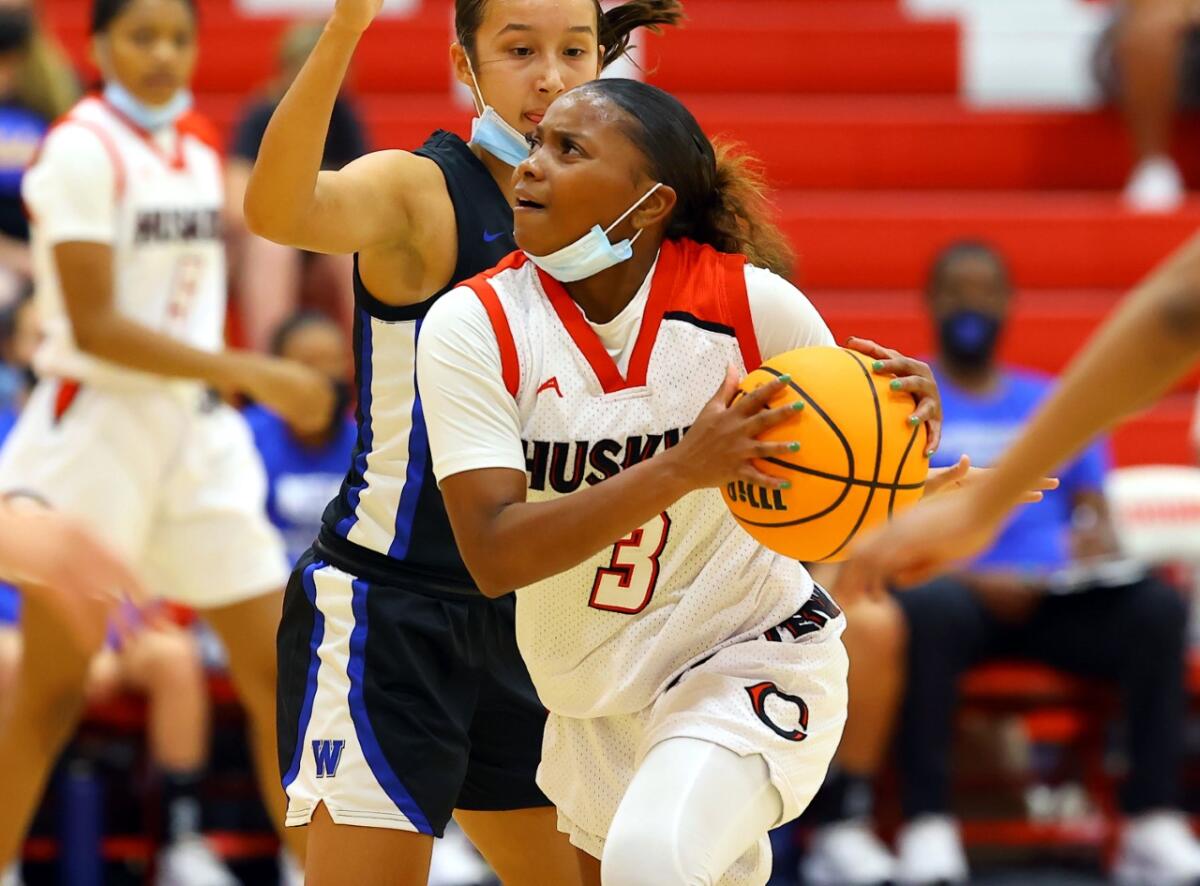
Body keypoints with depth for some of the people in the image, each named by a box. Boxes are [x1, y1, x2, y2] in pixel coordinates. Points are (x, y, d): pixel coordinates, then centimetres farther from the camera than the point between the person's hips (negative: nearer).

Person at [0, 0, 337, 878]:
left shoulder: (197, 147, 11)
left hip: (199, 428, 7)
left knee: (281, 676, 3)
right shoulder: (82, 150, -11)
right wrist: (252, 373, -21)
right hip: (97, 430, -7)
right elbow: (95, 326, -18)